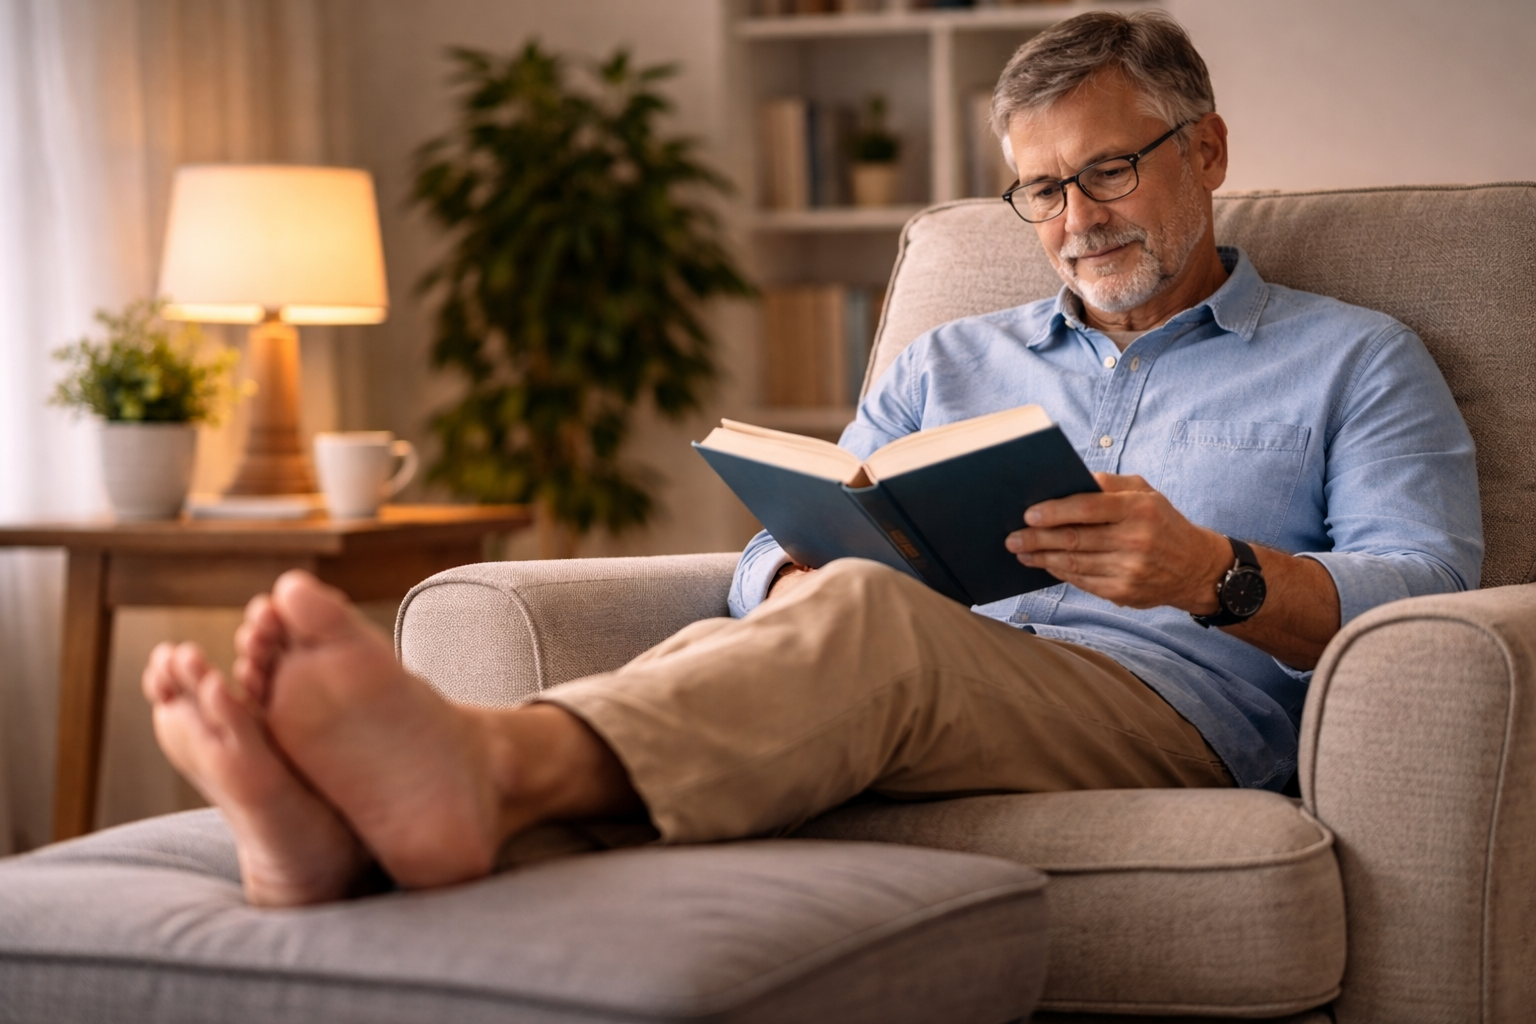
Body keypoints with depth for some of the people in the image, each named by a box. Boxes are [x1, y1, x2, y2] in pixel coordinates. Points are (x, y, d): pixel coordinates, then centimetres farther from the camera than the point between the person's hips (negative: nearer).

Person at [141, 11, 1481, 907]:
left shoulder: (1354, 362, 21)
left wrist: (1220, 574, -16)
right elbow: (779, 560, 21)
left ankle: (488, 763, -65)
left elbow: (1423, 589, 5)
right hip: (918, 675, 4)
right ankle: (342, 829, -61)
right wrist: (798, 577, -6)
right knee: (723, 652, -32)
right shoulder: (948, 363, 32)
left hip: (1170, 705, -4)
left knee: (866, 617, -37)